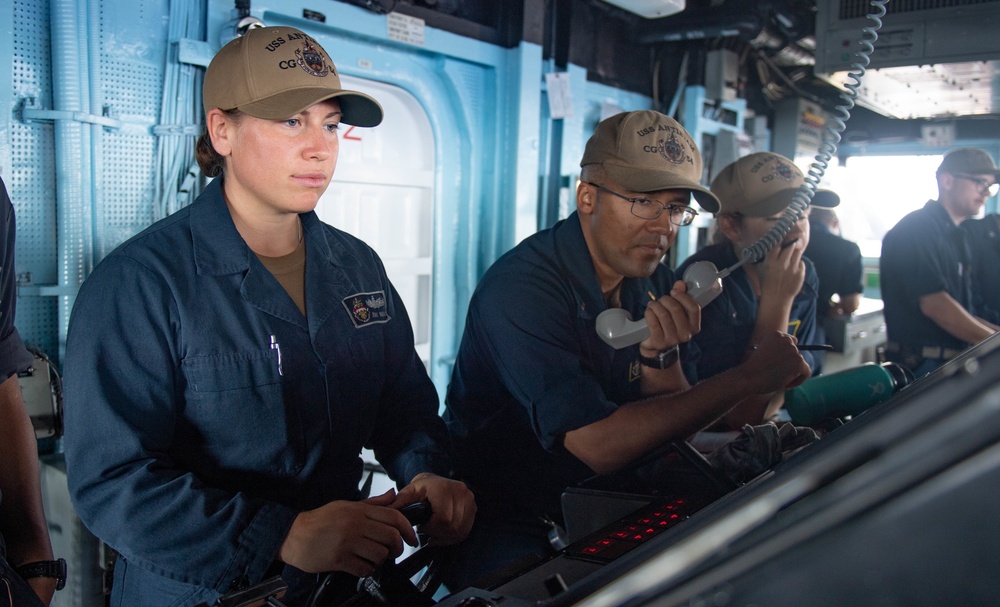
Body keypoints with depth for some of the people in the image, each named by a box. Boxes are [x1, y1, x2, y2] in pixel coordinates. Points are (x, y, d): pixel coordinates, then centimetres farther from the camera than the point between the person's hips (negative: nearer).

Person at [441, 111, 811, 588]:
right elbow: (599, 446, -29)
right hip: (503, 529, -6)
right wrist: (749, 377, -22)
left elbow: (673, 428, 2)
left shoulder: (657, 288, 2)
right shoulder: (521, 287, -22)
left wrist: (660, 357, -19)